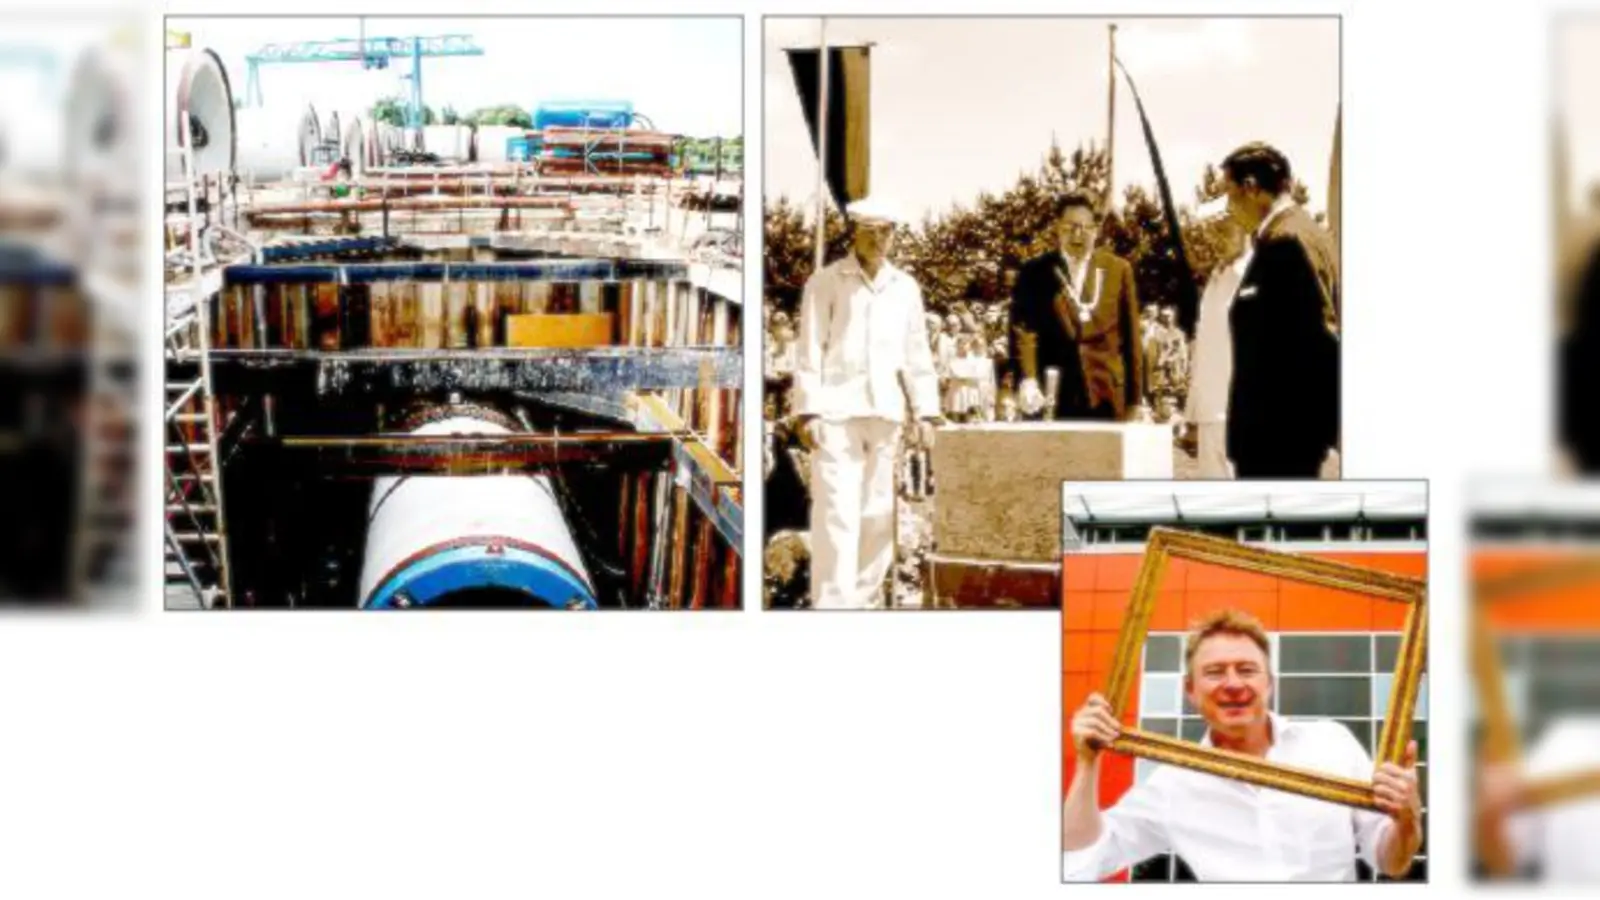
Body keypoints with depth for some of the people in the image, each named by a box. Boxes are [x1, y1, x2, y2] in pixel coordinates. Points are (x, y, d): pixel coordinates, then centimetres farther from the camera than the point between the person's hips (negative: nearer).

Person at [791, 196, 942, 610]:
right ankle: (832, 603, -10)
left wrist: (925, 411, 7)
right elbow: (810, 351, -3)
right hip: (837, 412, -4)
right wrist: (808, 411, -10)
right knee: (837, 512, -10)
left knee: (879, 512, 7)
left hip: (884, 414, 4)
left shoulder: (905, 288, 12)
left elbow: (916, 353, 13)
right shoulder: (825, 283, 1)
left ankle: (865, 599, 17)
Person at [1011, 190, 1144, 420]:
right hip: (1051, 398, -1)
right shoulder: (1034, 272, 6)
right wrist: (1027, 380, -23)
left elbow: (1131, 340, 11)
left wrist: (1135, 400, 6)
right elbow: (1022, 329, -6)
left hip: (1105, 398, 1)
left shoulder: (1118, 270, 11)